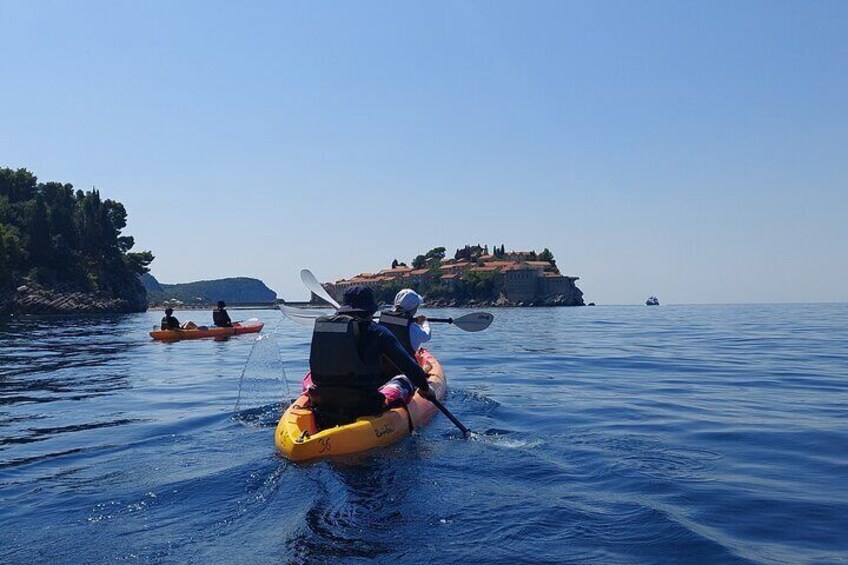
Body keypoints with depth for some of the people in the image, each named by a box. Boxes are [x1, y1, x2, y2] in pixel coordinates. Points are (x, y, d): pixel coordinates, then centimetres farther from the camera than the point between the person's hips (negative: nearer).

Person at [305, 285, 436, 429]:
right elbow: (408, 365, -6)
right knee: (404, 381, 18)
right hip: (363, 407, -4)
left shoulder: (320, 326, 3)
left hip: (322, 404, 4)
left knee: (311, 375, 35)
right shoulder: (378, 332, -9)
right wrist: (425, 388, 9)